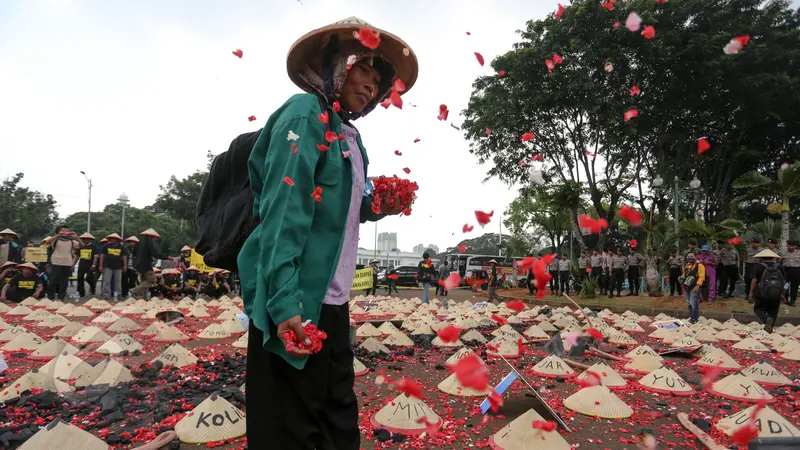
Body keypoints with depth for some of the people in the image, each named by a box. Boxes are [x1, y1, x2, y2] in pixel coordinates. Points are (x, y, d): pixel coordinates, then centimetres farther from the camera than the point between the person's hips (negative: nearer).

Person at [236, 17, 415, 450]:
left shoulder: (349, 136, 17)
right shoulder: (305, 113, -7)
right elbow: (283, 209, -18)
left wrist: (375, 207, 0)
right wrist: (284, 301, -25)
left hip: (331, 300, 9)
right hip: (295, 300, -8)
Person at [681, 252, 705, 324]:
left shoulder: (699, 265, -9)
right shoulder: (685, 265, 14)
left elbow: (701, 277, -14)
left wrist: (698, 285, -21)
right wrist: (682, 279, 8)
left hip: (694, 288, -7)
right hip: (686, 287, 7)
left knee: (694, 303, -9)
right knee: (689, 303, 14)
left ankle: (695, 318, 0)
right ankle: (691, 316, 25)